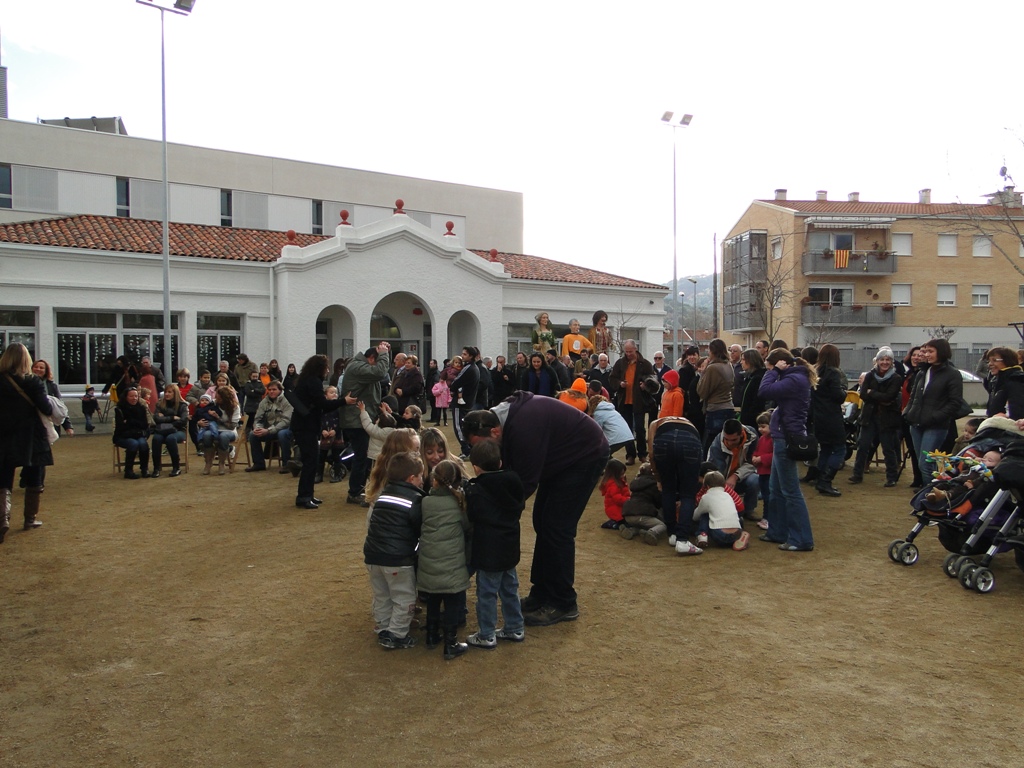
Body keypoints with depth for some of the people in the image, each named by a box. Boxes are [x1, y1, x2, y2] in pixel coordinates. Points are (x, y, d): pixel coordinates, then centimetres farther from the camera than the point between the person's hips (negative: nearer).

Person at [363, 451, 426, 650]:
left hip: (373, 556, 7)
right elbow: (421, 530, -5)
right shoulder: (415, 500, -9)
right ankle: (396, 636, 11)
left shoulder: (382, 495, 10)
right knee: (404, 599, 8)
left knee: (381, 597, 21)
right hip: (398, 559, -6)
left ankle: (382, 630, 30)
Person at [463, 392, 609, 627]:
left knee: (557, 528, -9)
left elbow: (526, 482, -29)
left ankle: (563, 604, 3)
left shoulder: (523, 428, -35)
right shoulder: (505, 415, -7)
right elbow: (510, 469, 2)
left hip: (587, 455, -10)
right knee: (542, 522, 10)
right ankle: (541, 592, 21)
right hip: (563, 455, 10)